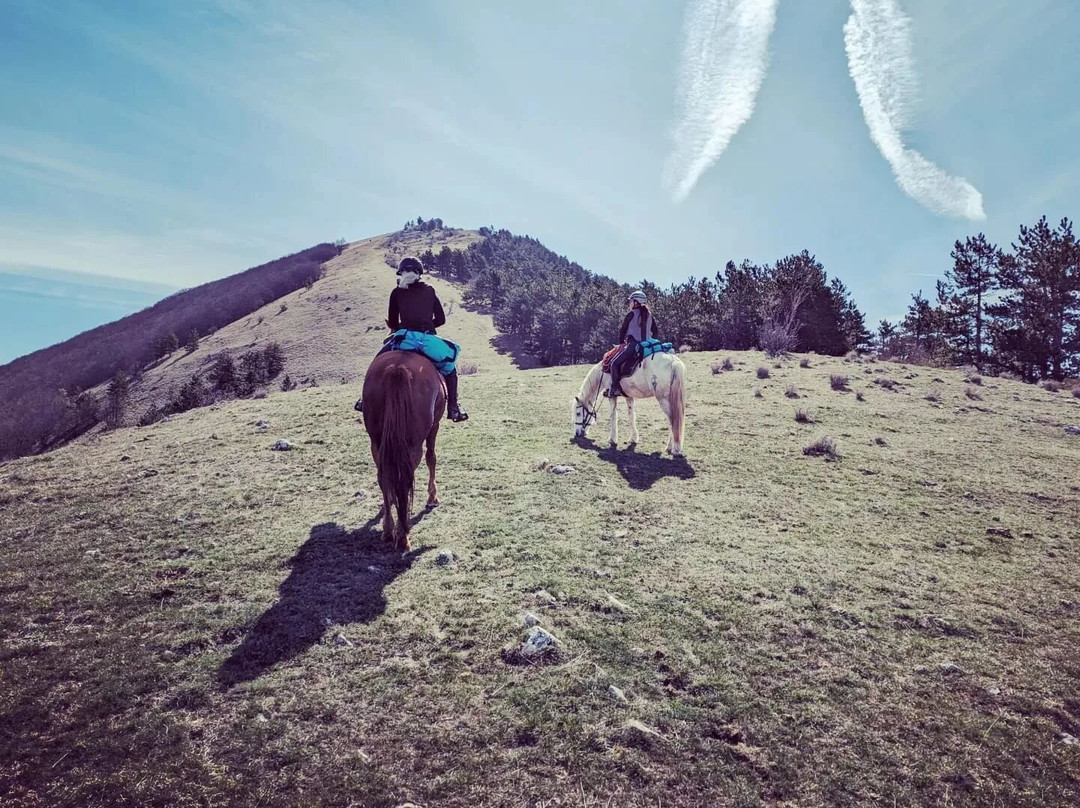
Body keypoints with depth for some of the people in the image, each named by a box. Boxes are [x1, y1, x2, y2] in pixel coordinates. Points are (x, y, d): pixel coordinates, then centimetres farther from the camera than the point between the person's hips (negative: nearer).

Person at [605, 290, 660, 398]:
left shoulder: (631, 314, -3)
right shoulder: (650, 315, 15)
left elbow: (623, 330, 2)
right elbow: (656, 333, 15)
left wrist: (621, 342, 15)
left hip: (633, 344, -7)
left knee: (614, 362, -2)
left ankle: (615, 388, -14)